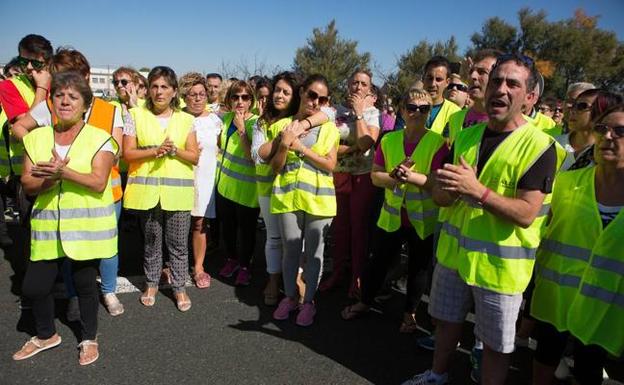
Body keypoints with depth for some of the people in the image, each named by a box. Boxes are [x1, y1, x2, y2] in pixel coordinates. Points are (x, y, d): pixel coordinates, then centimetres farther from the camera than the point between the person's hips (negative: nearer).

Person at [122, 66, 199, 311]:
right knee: (151, 240, 11)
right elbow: (128, 154, -1)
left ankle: (179, 287, 20)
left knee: (178, 242, 4)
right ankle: (152, 284, 29)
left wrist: (174, 150, -14)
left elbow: (194, 156, 4)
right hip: (147, 189, 0)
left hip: (178, 190, 0)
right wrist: (155, 151, -16)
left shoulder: (185, 119, 7)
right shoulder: (136, 116, 4)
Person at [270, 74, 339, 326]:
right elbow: (275, 167, 5)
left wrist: (301, 148, -13)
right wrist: (283, 146, -14)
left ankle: (309, 302, 22)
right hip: (288, 197, 1)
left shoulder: (328, 128, 5)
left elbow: (330, 165, -5)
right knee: (291, 250, 9)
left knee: (313, 252, 7)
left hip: (318, 199, -1)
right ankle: (290, 297, 28)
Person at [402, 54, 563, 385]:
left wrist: (477, 190, -32)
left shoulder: (540, 146, -15)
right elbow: (440, 196, 3)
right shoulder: (466, 137, 3)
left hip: (500, 263, -5)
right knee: (447, 321, 23)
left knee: (495, 344, 11)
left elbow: (526, 214, -21)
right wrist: (450, 189, -20)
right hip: (454, 251, 6)